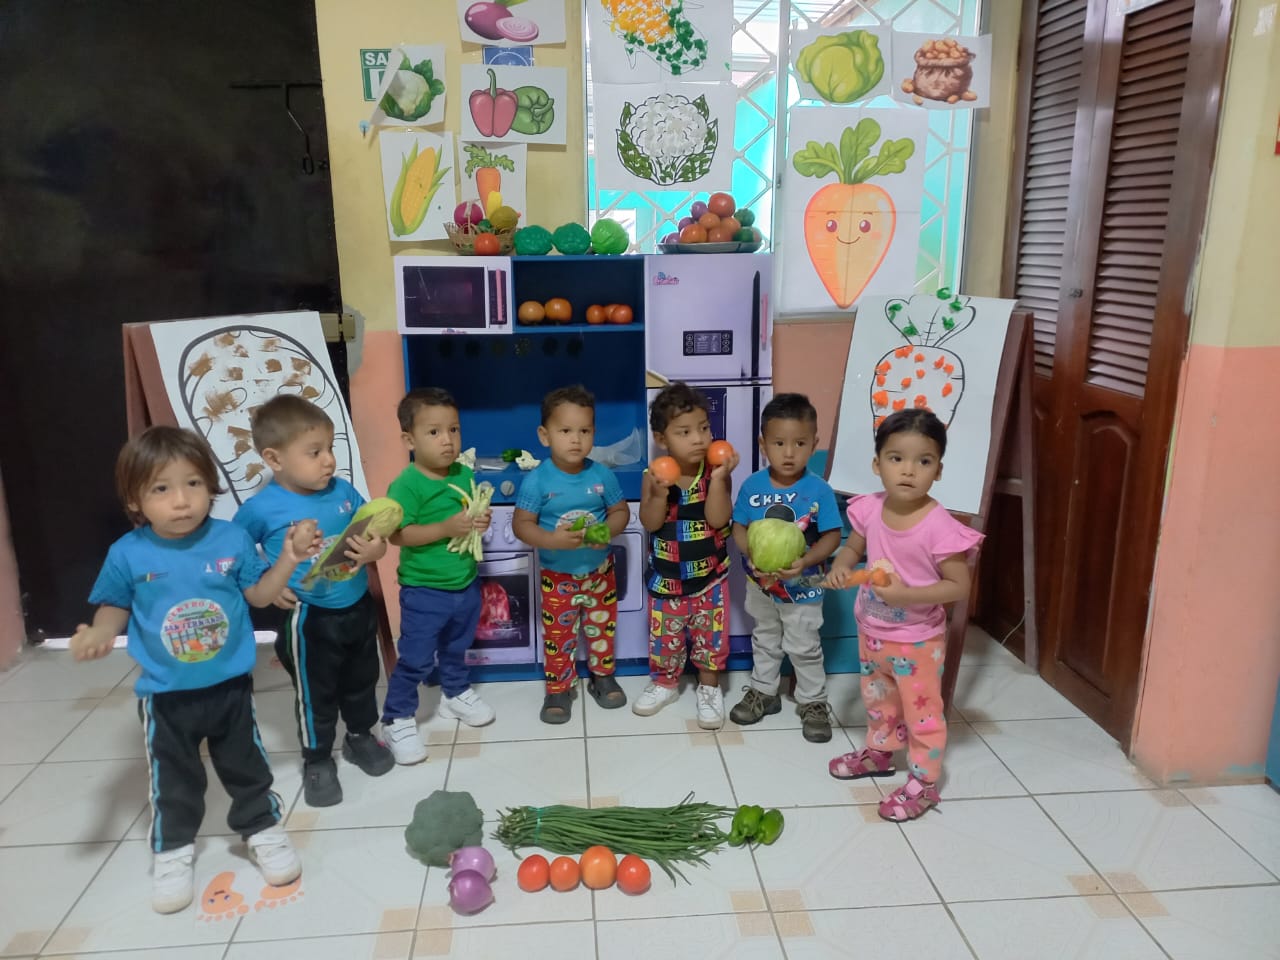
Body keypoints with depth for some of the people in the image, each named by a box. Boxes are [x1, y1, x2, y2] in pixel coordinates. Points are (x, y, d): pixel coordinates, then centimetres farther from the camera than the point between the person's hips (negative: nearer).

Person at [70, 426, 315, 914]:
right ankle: (172, 851, 36)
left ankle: (264, 829, 36)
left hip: (230, 684, 0)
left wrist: (289, 559, -13)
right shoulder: (127, 554, -12)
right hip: (165, 694, 0)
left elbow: (258, 594, -1)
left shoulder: (231, 539, -11)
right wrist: (98, 634, -20)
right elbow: (115, 607, 0)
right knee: (173, 780, 15)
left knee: (246, 765, 16)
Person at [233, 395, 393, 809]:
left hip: (359, 608, 4)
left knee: (361, 682, 23)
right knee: (315, 695, 12)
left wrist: (373, 550, -19)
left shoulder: (344, 492, -7)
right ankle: (317, 761, 33)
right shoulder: (261, 508, -18)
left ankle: (361, 736, 46)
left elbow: (376, 540, 3)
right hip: (310, 619, -4)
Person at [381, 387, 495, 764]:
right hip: (423, 591, -6)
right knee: (416, 659, 2)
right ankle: (397, 719, 20)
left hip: (466, 585, 6)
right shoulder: (406, 485, -20)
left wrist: (482, 522, -11)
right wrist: (447, 527, -32)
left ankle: (456, 694, 47)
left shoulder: (466, 475, -1)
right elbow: (397, 535, -27)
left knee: (456, 648, 25)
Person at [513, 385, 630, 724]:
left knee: (602, 628, 18)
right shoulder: (537, 480, -19)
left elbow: (621, 511, 0)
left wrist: (608, 530, -22)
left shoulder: (602, 475, -11)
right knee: (558, 635, 9)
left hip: (600, 570, 2)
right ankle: (558, 689, 28)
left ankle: (602, 676, 40)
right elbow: (521, 524, -16)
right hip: (557, 575, -2)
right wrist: (551, 540, -32)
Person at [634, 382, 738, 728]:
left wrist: (719, 479, -29)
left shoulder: (716, 473, -12)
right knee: (664, 634, 15)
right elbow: (649, 523, -15)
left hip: (709, 575, -1)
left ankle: (709, 687, 31)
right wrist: (659, 494, -32)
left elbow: (718, 519, -21)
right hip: (666, 576, 1)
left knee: (711, 634, 10)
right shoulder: (654, 476, -11)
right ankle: (665, 682, 37)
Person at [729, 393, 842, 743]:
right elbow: (738, 527, -4)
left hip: (803, 587, -3)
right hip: (760, 583, 3)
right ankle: (763, 691, 43)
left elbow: (832, 536, -15)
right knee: (765, 641, 23)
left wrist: (804, 562, -30)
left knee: (805, 647, 13)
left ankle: (813, 701, 32)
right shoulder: (752, 486, -12)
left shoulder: (819, 490, -19)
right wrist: (751, 553, -22)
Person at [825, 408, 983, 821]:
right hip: (872, 631, 6)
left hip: (917, 640, -6)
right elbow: (853, 548, 8)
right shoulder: (870, 510, -11)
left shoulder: (939, 526, -27)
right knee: (877, 699, 26)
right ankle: (878, 752, 50)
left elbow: (959, 586, -21)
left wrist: (907, 594, -32)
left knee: (922, 711, 11)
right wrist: (840, 567, -14)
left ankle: (923, 783, 30)